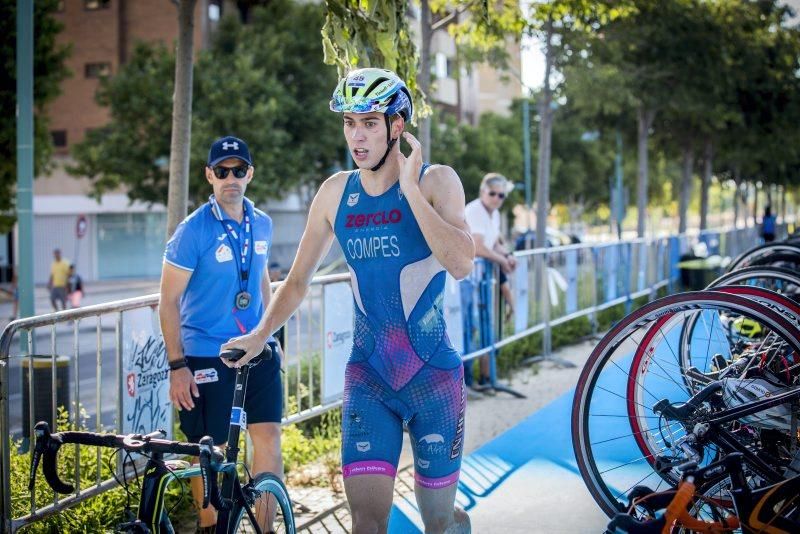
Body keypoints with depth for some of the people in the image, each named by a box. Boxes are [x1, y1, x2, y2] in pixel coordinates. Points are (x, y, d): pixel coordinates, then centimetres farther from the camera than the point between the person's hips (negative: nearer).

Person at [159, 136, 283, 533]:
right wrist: (177, 365, -14)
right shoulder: (193, 230, -11)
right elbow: (169, 301, -10)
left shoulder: (262, 224, 5)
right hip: (206, 356, -4)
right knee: (210, 449, 3)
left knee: (269, 436, 0)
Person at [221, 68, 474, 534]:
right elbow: (299, 280, 13)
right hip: (368, 376, 3)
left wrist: (410, 189, -22)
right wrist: (261, 334, 2)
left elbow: (461, 264, -23)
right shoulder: (336, 192, 4)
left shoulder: (436, 181, -6)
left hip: (433, 375, -2)